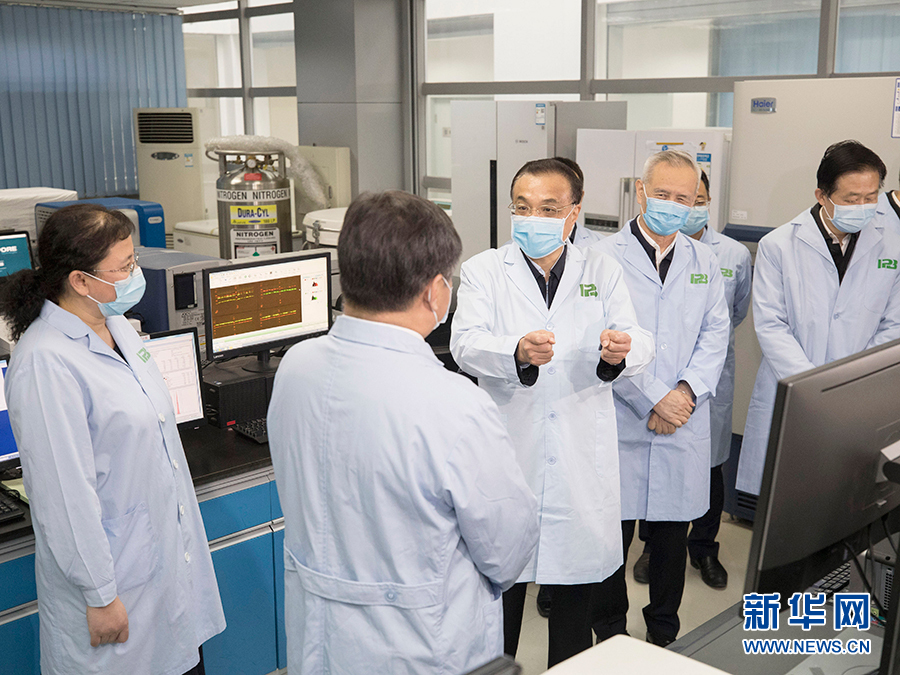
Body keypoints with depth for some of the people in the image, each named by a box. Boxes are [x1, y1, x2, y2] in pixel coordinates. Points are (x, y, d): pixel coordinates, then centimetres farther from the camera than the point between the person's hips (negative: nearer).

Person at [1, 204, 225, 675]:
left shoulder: (116, 327, 5)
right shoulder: (45, 362, -23)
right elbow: (65, 493, -22)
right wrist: (99, 596, -17)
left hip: (171, 554, 8)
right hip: (117, 575, -8)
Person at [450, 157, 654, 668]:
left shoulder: (603, 271, 7)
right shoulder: (484, 271, 2)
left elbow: (640, 341, -5)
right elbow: (467, 343, -14)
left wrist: (622, 351, -29)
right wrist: (517, 353, -35)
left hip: (581, 457, 2)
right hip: (508, 449, -1)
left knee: (576, 583, 15)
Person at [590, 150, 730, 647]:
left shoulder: (704, 262, 11)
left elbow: (715, 335, 7)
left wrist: (687, 390, -10)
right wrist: (651, 402, -13)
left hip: (685, 422, 4)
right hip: (622, 422, -3)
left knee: (673, 531, 13)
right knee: (614, 530, 5)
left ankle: (664, 633, 31)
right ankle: (610, 636, 24)